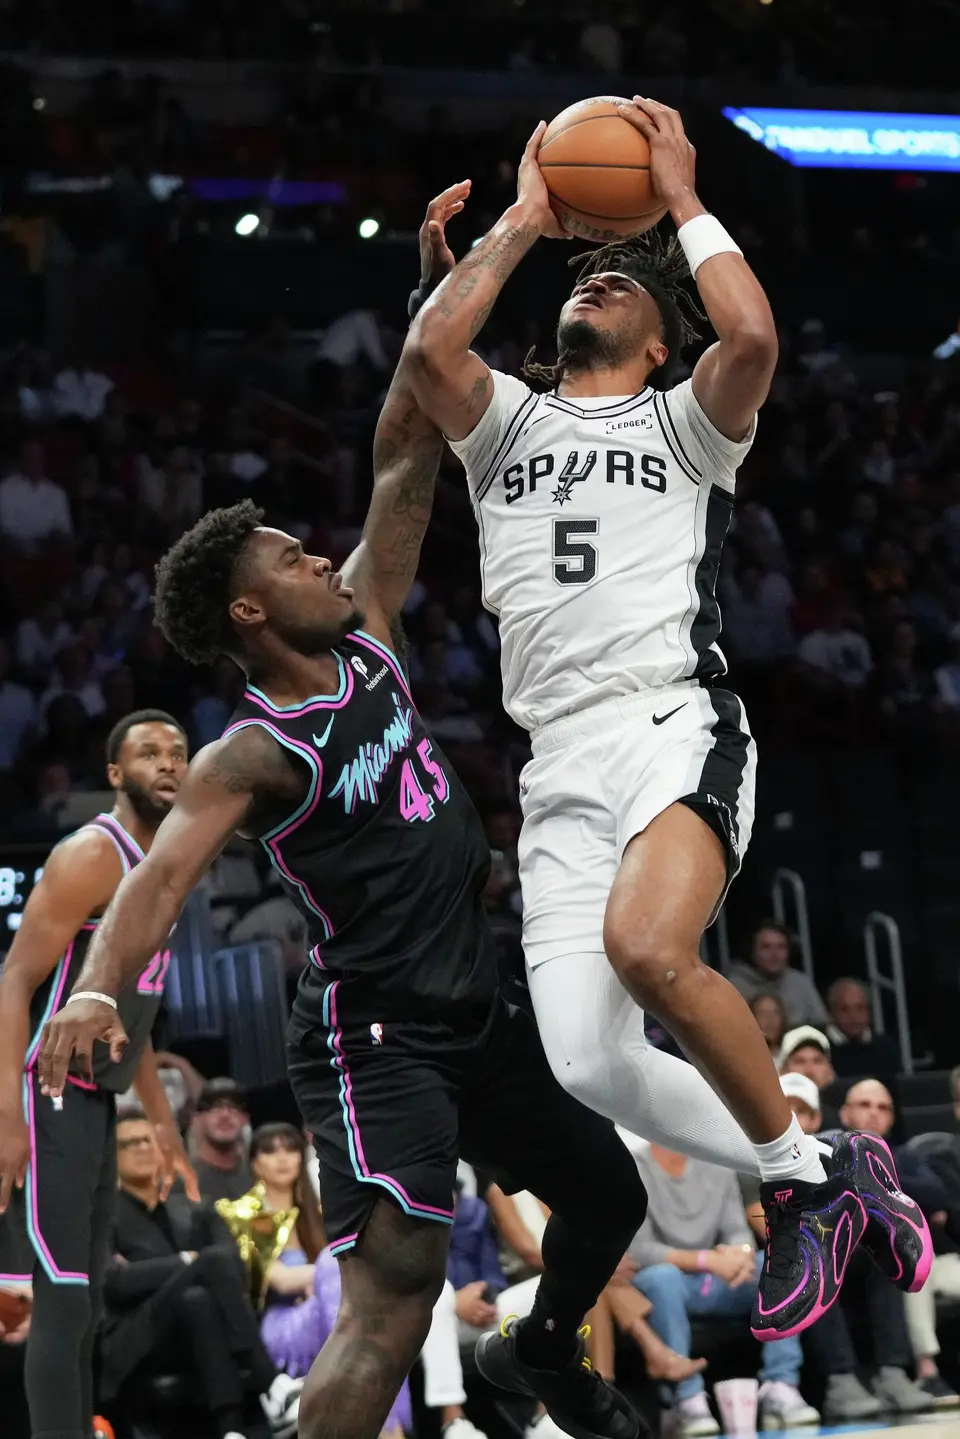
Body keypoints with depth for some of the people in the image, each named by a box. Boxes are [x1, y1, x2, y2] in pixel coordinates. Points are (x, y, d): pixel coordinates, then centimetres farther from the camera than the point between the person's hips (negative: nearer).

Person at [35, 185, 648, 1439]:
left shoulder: (365, 644, 9)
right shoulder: (254, 754, -13)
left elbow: (405, 470, 9)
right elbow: (163, 874, -27)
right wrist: (94, 991, -46)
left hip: (475, 1017, 9)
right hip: (373, 1039, -9)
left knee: (613, 1194, 23)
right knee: (395, 1293, -25)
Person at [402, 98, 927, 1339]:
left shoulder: (684, 424, 13)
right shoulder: (505, 421, 22)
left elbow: (753, 338, -10)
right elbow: (427, 350, -1)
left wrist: (682, 202, 4)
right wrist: (522, 223, 10)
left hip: (674, 725, -4)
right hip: (562, 762, 4)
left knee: (647, 948, -34)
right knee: (586, 1065, -9)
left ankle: (798, 1168, -12)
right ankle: (805, 1191, 12)